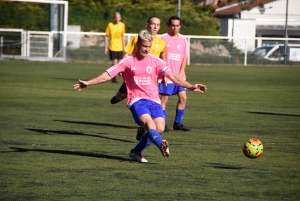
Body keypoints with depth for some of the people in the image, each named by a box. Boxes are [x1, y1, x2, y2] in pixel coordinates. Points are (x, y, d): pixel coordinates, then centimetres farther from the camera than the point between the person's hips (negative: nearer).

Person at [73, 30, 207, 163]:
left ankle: (136, 152, 3)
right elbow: (108, 75, 1)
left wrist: (191, 87, -4)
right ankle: (162, 144, -58)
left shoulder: (155, 61, 8)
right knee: (149, 121, -30)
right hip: (136, 100, -3)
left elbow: (172, 76, 5)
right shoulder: (128, 61, 2)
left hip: (153, 100, 3)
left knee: (159, 128, -16)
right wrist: (88, 83, -7)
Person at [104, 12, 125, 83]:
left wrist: (124, 47, 14)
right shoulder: (110, 25, -6)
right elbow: (106, 36, -2)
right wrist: (105, 47, -5)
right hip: (112, 47, -4)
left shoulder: (122, 25, 4)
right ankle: (113, 78, 5)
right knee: (115, 63, -7)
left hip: (120, 47, 4)